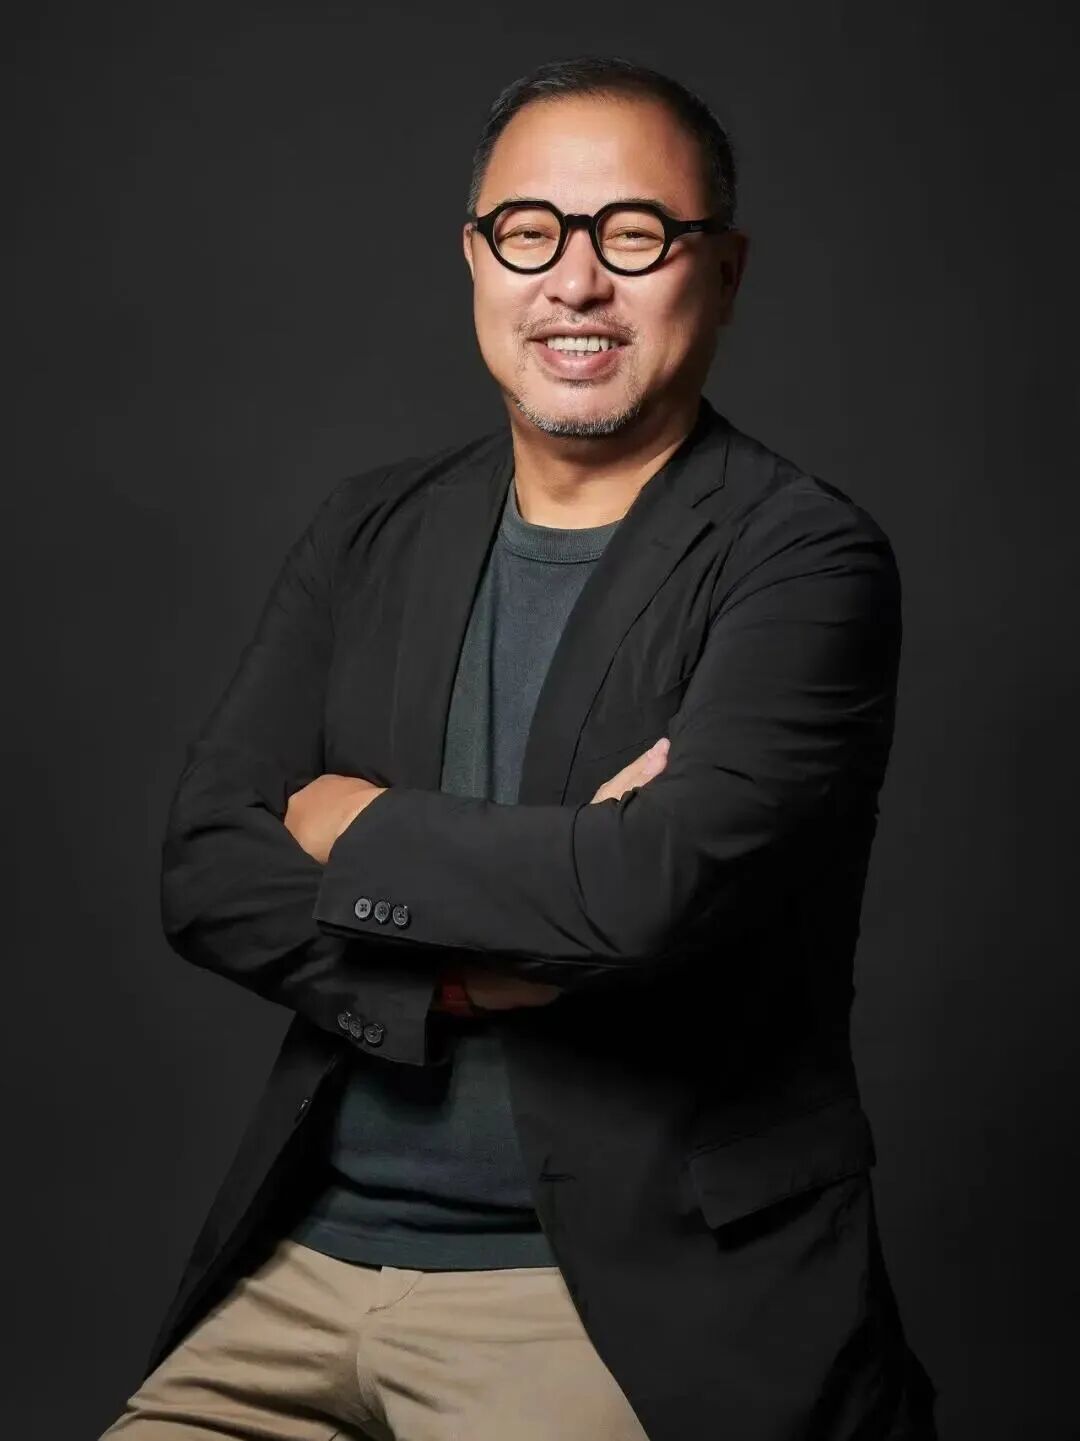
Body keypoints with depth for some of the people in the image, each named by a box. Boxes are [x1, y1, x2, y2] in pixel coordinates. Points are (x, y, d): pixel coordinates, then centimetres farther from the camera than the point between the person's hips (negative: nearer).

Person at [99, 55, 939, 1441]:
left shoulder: (806, 560, -9)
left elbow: (656, 890, -23)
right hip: (305, 1261, 5)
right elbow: (205, 867, 3)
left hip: (613, 1299, -5)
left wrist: (355, 829, -7)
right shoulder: (370, 531, 10)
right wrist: (468, 969, -13)